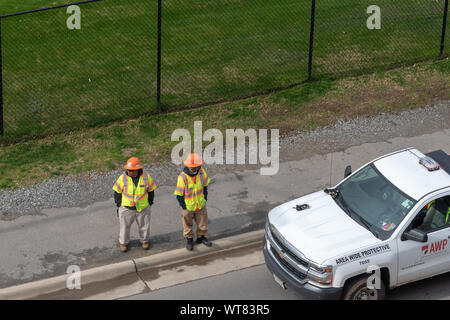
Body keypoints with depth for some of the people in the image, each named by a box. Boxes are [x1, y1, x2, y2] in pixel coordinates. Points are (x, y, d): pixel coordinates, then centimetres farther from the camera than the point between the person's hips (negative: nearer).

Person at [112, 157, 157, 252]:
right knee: (125, 226, 11)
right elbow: (117, 192, -4)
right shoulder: (123, 178, -15)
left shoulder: (146, 176, -13)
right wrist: (118, 205, -1)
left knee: (144, 226, 17)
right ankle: (123, 242, 33)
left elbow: (151, 191, 1)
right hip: (126, 208, -1)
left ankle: (144, 240, 41)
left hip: (142, 208, 1)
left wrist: (149, 203, 4)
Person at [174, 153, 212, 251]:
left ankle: (201, 237, 44)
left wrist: (205, 198, 2)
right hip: (188, 206, -4)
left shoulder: (201, 172, -16)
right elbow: (179, 194, -19)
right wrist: (184, 207, -14)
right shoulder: (182, 177, -29)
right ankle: (189, 239, 39)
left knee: (202, 222, 20)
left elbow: (205, 185, 3)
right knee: (188, 224, 17)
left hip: (201, 205, 4)